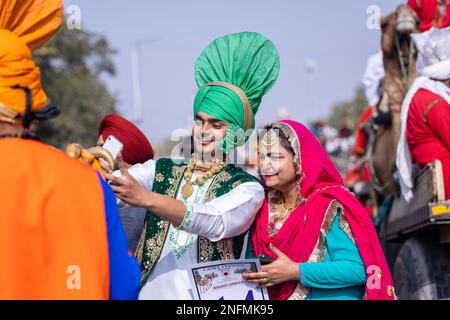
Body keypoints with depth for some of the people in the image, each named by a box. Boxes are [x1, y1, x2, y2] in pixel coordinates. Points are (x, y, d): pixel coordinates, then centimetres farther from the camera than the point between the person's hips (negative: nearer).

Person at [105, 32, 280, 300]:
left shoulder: (248, 188, -2)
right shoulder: (161, 170, 9)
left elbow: (216, 224, -21)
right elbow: (105, 187, -5)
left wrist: (146, 199, -31)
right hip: (150, 292, 3)